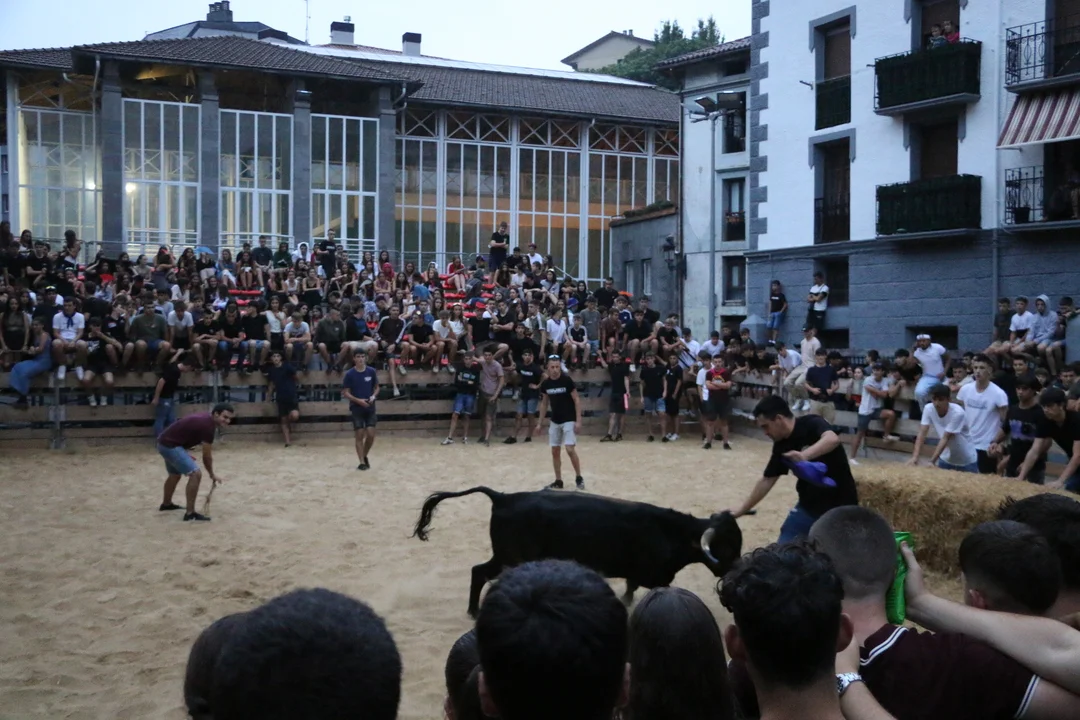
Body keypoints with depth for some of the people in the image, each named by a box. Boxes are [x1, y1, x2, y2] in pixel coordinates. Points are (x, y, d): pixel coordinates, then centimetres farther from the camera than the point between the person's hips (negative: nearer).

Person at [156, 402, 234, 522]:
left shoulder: (207, 419, 5)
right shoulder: (207, 426, -24)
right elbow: (206, 456, -16)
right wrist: (212, 475, -2)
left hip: (166, 442, 11)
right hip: (170, 446, -11)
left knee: (175, 475, 32)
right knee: (196, 474, -20)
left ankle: (166, 504, 56)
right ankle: (190, 513, -14)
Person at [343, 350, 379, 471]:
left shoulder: (371, 371, 0)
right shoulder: (350, 374, -7)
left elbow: (376, 387, 10)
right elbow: (346, 393, -5)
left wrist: (373, 396, -10)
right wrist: (358, 400, -19)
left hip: (370, 408, 2)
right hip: (356, 408, -2)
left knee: (371, 435, -2)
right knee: (360, 435, -2)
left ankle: (365, 456, 22)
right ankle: (362, 462, 5)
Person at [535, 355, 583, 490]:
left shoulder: (567, 380, -14)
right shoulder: (545, 383, -1)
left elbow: (576, 400, -10)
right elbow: (544, 404, 10)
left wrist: (578, 421, -15)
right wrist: (539, 423, 10)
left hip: (569, 420, -5)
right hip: (555, 421, 5)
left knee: (570, 450, -13)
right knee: (555, 451, 6)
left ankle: (579, 478, 4)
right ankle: (558, 481, 17)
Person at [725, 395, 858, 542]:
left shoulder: (812, 424, -18)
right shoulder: (781, 446, 0)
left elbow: (832, 440, -40)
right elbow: (767, 480, 9)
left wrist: (803, 456, -53)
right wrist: (743, 508, 10)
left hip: (840, 507, -6)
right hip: (809, 506, 6)